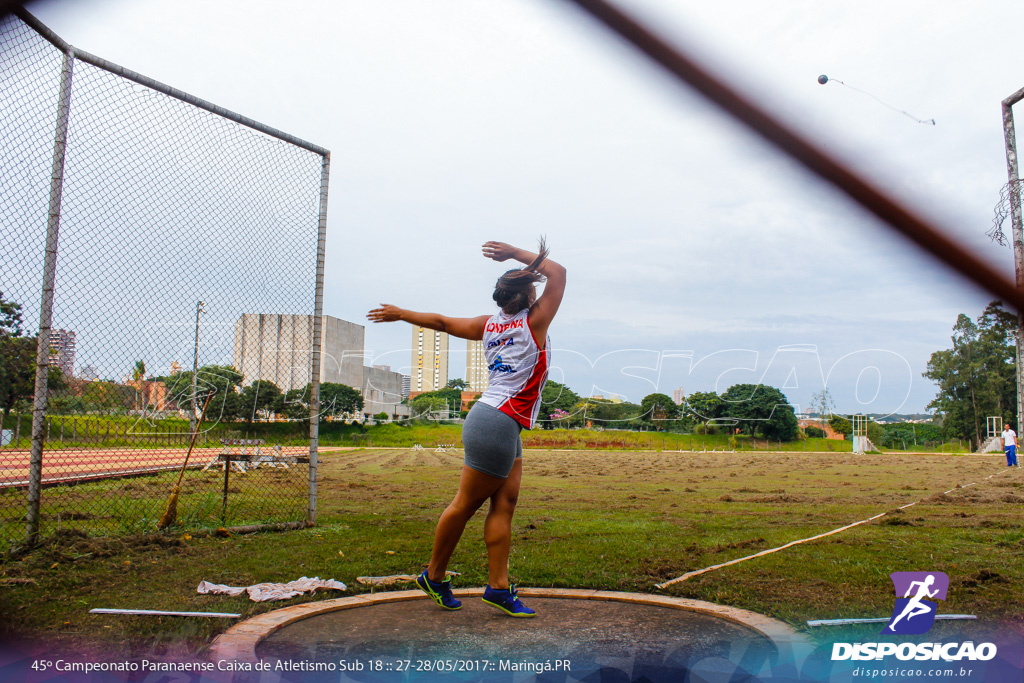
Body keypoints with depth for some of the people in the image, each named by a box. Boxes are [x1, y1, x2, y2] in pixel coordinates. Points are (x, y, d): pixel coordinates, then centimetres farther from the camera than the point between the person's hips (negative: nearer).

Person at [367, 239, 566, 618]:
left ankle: (498, 586, 5)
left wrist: (401, 313, 30)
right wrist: (516, 254, 6)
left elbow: (442, 321, 17)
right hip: (497, 425, -8)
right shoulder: (535, 321, -6)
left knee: (504, 504, 5)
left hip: (505, 429, 8)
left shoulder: (488, 325, 11)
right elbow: (558, 272, 2)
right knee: (467, 503, 2)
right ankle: (434, 575, 15)